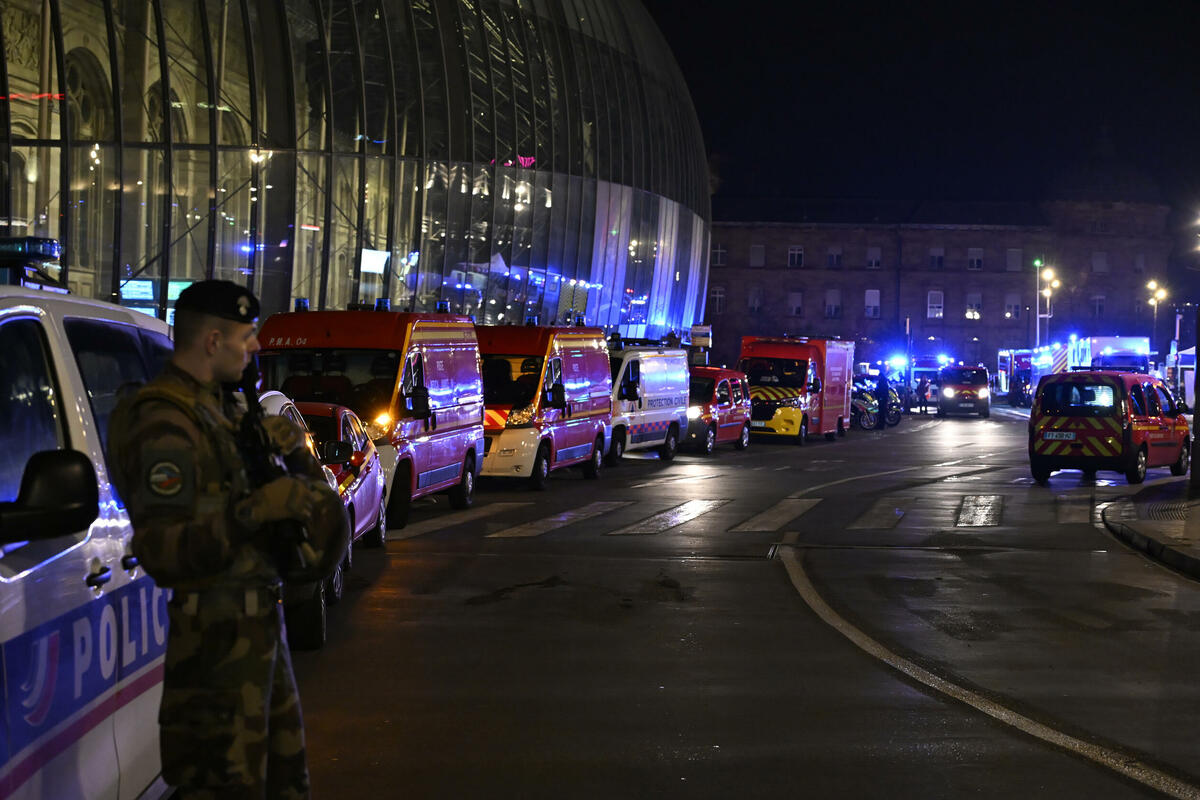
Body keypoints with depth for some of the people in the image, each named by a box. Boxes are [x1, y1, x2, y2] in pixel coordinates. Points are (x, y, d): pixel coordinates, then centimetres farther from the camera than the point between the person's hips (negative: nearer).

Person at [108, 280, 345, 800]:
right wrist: (253, 510, -35)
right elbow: (160, 552, -29)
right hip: (220, 633, -10)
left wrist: (292, 450, -3)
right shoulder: (166, 425, -20)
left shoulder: (219, 406, 11)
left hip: (258, 617, 10)